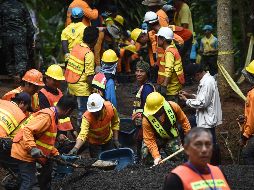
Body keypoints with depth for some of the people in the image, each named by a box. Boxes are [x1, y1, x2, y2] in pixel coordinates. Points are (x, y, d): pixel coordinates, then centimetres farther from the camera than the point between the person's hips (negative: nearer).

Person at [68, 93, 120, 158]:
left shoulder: (111, 108, -28)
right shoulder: (87, 117, -38)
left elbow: (115, 123, -8)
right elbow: (83, 134, -47)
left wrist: (115, 139, -7)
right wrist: (75, 148, -63)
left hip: (108, 140, 3)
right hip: (94, 143, -3)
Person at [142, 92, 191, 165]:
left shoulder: (173, 107, -26)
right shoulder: (146, 120, -31)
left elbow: (183, 120, -8)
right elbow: (149, 139, -27)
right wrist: (156, 156, -36)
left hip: (173, 137, 1)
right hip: (157, 139, -1)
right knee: (145, 155, -18)